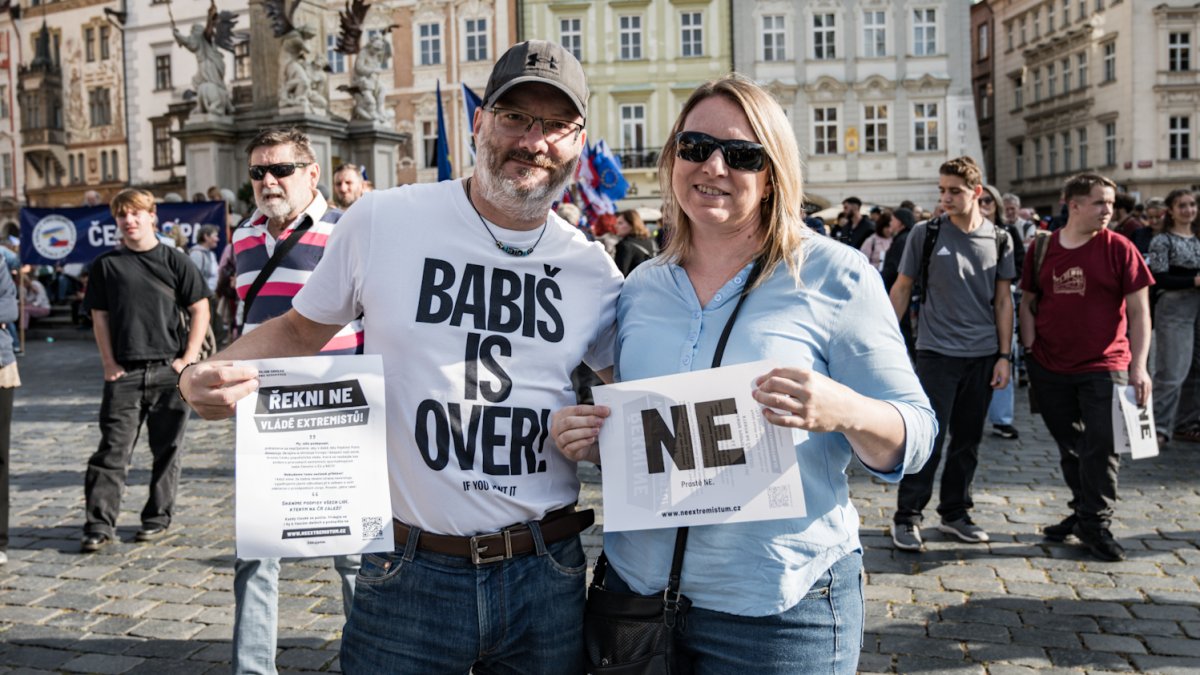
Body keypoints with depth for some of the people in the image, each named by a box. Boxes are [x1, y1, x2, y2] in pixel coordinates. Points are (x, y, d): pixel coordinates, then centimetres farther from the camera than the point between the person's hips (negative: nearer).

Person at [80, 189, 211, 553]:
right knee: (113, 449, -1)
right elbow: (99, 317, 9)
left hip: (169, 372, 0)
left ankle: (158, 517, 19)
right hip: (124, 373, 1)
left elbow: (200, 310, 3)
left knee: (167, 449, 6)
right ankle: (99, 524, 4)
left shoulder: (175, 261, 2)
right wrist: (109, 364, -1)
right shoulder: (106, 265, 7)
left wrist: (188, 358, -5)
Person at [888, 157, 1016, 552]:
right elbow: (902, 289, 2)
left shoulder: (998, 239, 4)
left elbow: (1003, 301, 8)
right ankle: (907, 517, 6)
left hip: (983, 355, 3)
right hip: (937, 352, -3)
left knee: (968, 439, 11)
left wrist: (1004, 355, 3)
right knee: (929, 437, -5)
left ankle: (955, 513, 25)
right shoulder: (925, 234, -3)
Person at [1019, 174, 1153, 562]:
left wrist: (1139, 364, -11)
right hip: (1050, 367, 3)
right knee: (1070, 446, 15)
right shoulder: (1042, 248, 2)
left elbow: (1139, 311, -5)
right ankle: (1083, 511, 31)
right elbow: (1028, 301, 11)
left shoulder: (1119, 249, -5)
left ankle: (1095, 523, 10)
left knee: (1100, 447, -3)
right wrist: (1030, 347, 0)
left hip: (1103, 366, -3)